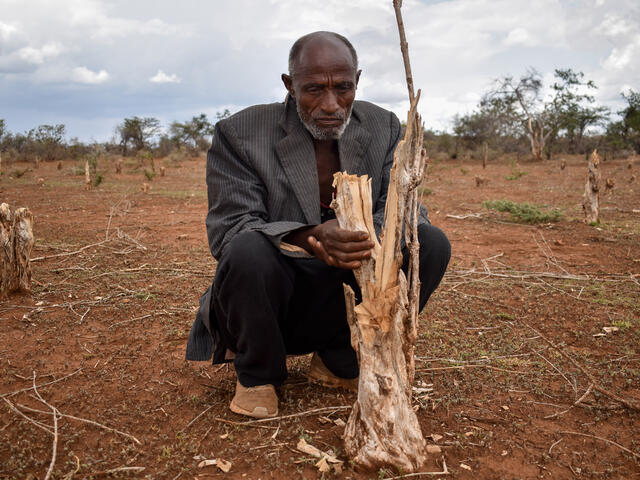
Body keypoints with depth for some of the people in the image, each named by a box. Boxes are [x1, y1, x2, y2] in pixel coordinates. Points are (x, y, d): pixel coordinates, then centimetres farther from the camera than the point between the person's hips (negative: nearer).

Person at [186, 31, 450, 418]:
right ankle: (258, 373, -3)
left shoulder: (383, 128, 0)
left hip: (340, 303, 4)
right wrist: (310, 237, -39)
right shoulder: (240, 133, -12)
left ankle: (340, 361, 4)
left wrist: (369, 237, -32)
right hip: (272, 297, -3)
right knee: (247, 251, -35)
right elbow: (228, 230, -20)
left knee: (432, 244, -15)